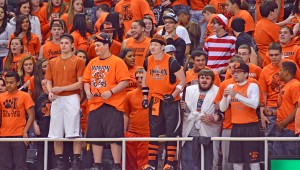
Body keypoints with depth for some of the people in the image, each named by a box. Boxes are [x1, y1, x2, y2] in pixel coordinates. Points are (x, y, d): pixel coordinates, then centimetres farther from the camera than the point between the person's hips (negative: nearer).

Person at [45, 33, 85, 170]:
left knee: (74, 132, -8)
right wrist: (50, 92, -7)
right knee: (56, 133, 4)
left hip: (71, 98, -5)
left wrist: (61, 88, -14)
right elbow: (48, 81, 15)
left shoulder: (78, 61, 0)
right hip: (56, 100, 5)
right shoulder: (53, 62, 15)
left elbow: (80, 83, -6)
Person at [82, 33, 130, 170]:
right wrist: (88, 91, 0)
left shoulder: (117, 62, -5)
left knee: (114, 135, -9)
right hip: (95, 104, 6)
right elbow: (86, 80, 20)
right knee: (95, 136, 6)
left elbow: (124, 82, -11)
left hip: (112, 105, -6)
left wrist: (111, 92, -20)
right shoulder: (92, 63, 15)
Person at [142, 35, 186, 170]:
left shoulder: (171, 62, -14)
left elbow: (182, 80, -9)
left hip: (170, 100, -5)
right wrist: (145, 97, 7)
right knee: (154, 132, 7)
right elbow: (145, 80, 14)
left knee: (171, 131, -2)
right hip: (155, 100, 5)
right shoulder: (148, 62, 2)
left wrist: (173, 95, -18)